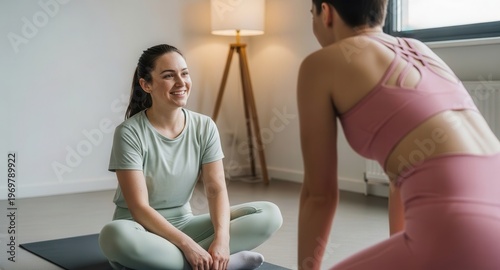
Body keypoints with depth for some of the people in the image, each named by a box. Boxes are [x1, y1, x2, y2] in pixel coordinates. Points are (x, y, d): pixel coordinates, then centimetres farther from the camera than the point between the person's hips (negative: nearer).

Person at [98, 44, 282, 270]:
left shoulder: (204, 127, -3)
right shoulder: (129, 133, -15)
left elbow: (216, 189, -8)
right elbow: (139, 208, -20)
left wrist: (222, 239, -26)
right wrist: (188, 245, -29)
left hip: (184, 224, 4)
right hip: (142, 230, -4)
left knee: (270, 214, -13)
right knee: (115, 235, -41)